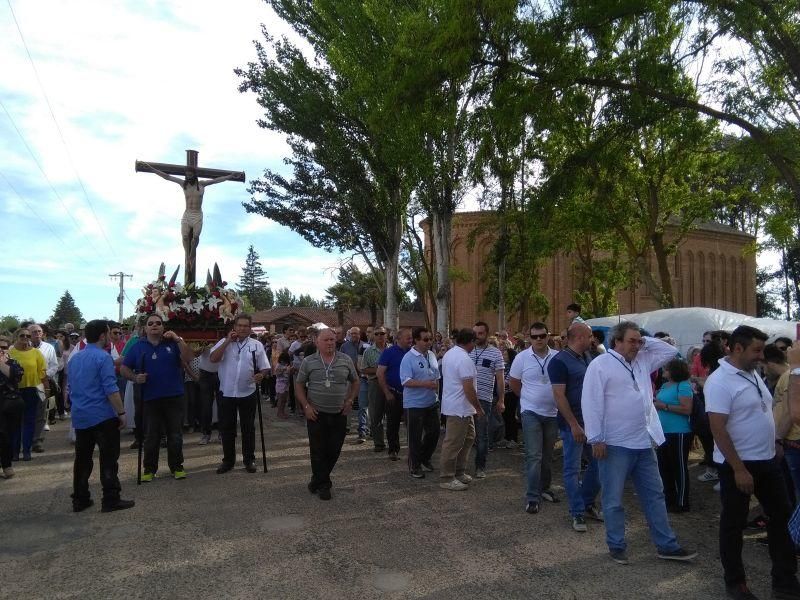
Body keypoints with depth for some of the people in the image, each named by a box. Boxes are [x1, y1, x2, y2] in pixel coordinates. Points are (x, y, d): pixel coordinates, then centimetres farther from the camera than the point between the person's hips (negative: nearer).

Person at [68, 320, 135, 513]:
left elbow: (71, 388, 21)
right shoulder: (103, 357, -13)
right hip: (102, 416, -8)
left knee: (82, 460, 13)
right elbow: (111, 389, -18)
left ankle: (80, 500, 19)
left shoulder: (75, 359, 12)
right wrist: (121, 412, -14)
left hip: (80, 417, 8)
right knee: (108, 459, -2)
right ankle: (111, 500, 0)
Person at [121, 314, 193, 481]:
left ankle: (177, 467, 20)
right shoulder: (138, 347, 5)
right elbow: (124, 368, 7)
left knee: (175, 435, 7)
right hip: (150, 398, 0)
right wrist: (135, 377, -12)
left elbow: (188, 358, -10)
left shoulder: (172, 343, 2)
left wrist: (179, 339, -18)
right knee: (151, 436, 8)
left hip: (174, 397, 0)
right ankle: (149, 469, 21)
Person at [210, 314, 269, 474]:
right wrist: (228, 341, -14)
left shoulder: (257, 345, 3)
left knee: (248, 428, 9)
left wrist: (261, 375, -19)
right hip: (226, 393, 0)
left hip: (248, 394, 0)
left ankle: (249, 459, 22)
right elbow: (213, 358, -13)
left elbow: (265, 368, 4)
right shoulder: (225, 342, 3)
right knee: (227, 428, 9)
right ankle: (228, 460, 23)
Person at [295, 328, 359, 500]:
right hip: (316, 414, -2)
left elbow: (355, 382, 13)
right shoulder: (308, 361, -1)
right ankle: (323, 485, 19)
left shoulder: (346, 360, 3)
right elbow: (299, 385, 4)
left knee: (334, 450, 8)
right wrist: (306, 406, -6)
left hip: (339, 414, 2)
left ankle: (318, 480, 31)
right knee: (318, 450, 2)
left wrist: (350, 400, 3)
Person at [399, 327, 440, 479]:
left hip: (431, 403, 7)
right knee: (415, 437, 3)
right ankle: (414, 466, 18)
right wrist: (425, 384, -29)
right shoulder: (408, 358, -15)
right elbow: (406, 381, -22)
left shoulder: (432, 355, 7)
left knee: (434, 432, 15)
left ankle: (425, 459, 35)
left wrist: (436, 389, 10)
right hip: (414, 404, -7)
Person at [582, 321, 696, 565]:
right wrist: (596, 439, -18)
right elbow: (591, 403, -16)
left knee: (654, 495, 15)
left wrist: (646, 342, 3)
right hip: (615, 444, -7)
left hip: (644, 443, 7)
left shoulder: (643, 360, 10)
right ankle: (616, 546, 21)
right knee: (613, 499, 6)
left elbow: (670, 351, 17)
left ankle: (666, 545, 26)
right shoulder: (600, 365, -12)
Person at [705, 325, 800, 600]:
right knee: (734, 523, 7)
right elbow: (718, 429, -23)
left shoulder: (753, 373, 7)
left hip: (768, 460, 9)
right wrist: (739, 469, -23)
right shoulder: (719, 381, -20)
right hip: (738, 464, -8)